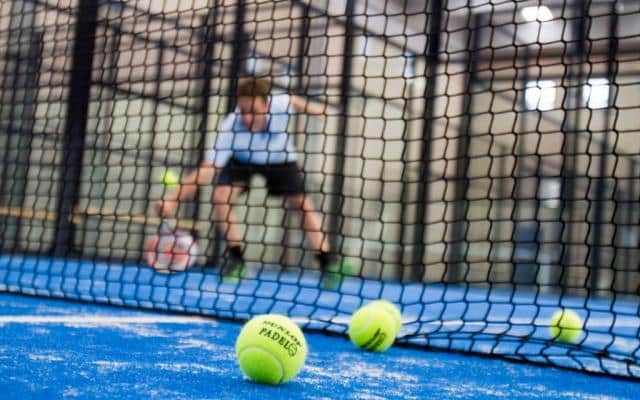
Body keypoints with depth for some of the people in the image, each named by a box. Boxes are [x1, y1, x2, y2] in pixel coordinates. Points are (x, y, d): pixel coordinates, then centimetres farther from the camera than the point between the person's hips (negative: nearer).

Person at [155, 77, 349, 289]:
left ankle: (329, 263, -2)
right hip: (242, 160, 0)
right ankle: (235, 257, -5)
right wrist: (173, 197, -55)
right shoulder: (230, 127, -41)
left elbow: (295, 101, -10)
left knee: (301, 203, -10)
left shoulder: (280, 104, -37)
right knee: (220, 196, -21)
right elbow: (207, 169, -46)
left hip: (280, 160, 1)